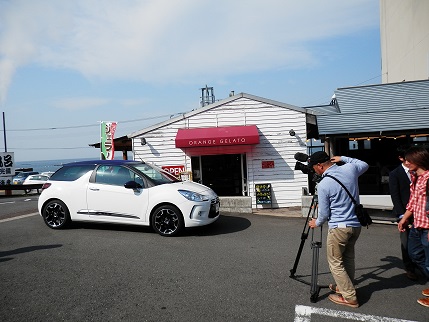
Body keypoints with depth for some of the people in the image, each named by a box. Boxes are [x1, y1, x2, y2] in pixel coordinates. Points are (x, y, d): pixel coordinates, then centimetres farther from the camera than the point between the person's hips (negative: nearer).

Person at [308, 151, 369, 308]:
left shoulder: (323, 185, -18)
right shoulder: (350, 169, -3)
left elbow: (324, 214, -9)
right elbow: (364, 165, 22)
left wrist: (316, 223, 11)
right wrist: (343, 158, 20)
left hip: (339, 227, -7)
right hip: (356, 225, 7)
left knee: (335, 262, 7)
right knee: (348, 258, 21)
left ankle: (350, 297, 10)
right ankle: (345, 286, 34)